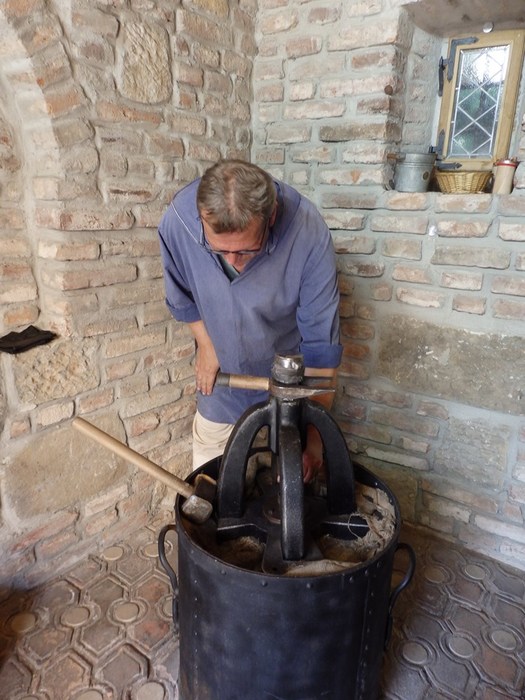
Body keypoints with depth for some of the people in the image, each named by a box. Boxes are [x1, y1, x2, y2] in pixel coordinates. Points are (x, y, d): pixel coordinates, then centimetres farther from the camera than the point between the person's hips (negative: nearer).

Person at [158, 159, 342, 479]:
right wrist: (205, 344, -2)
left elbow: (321, 344, -25)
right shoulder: (177, 220, -25)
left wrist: (314, 432, -23)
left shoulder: (308, 232, -31)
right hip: (222, 376, 2)